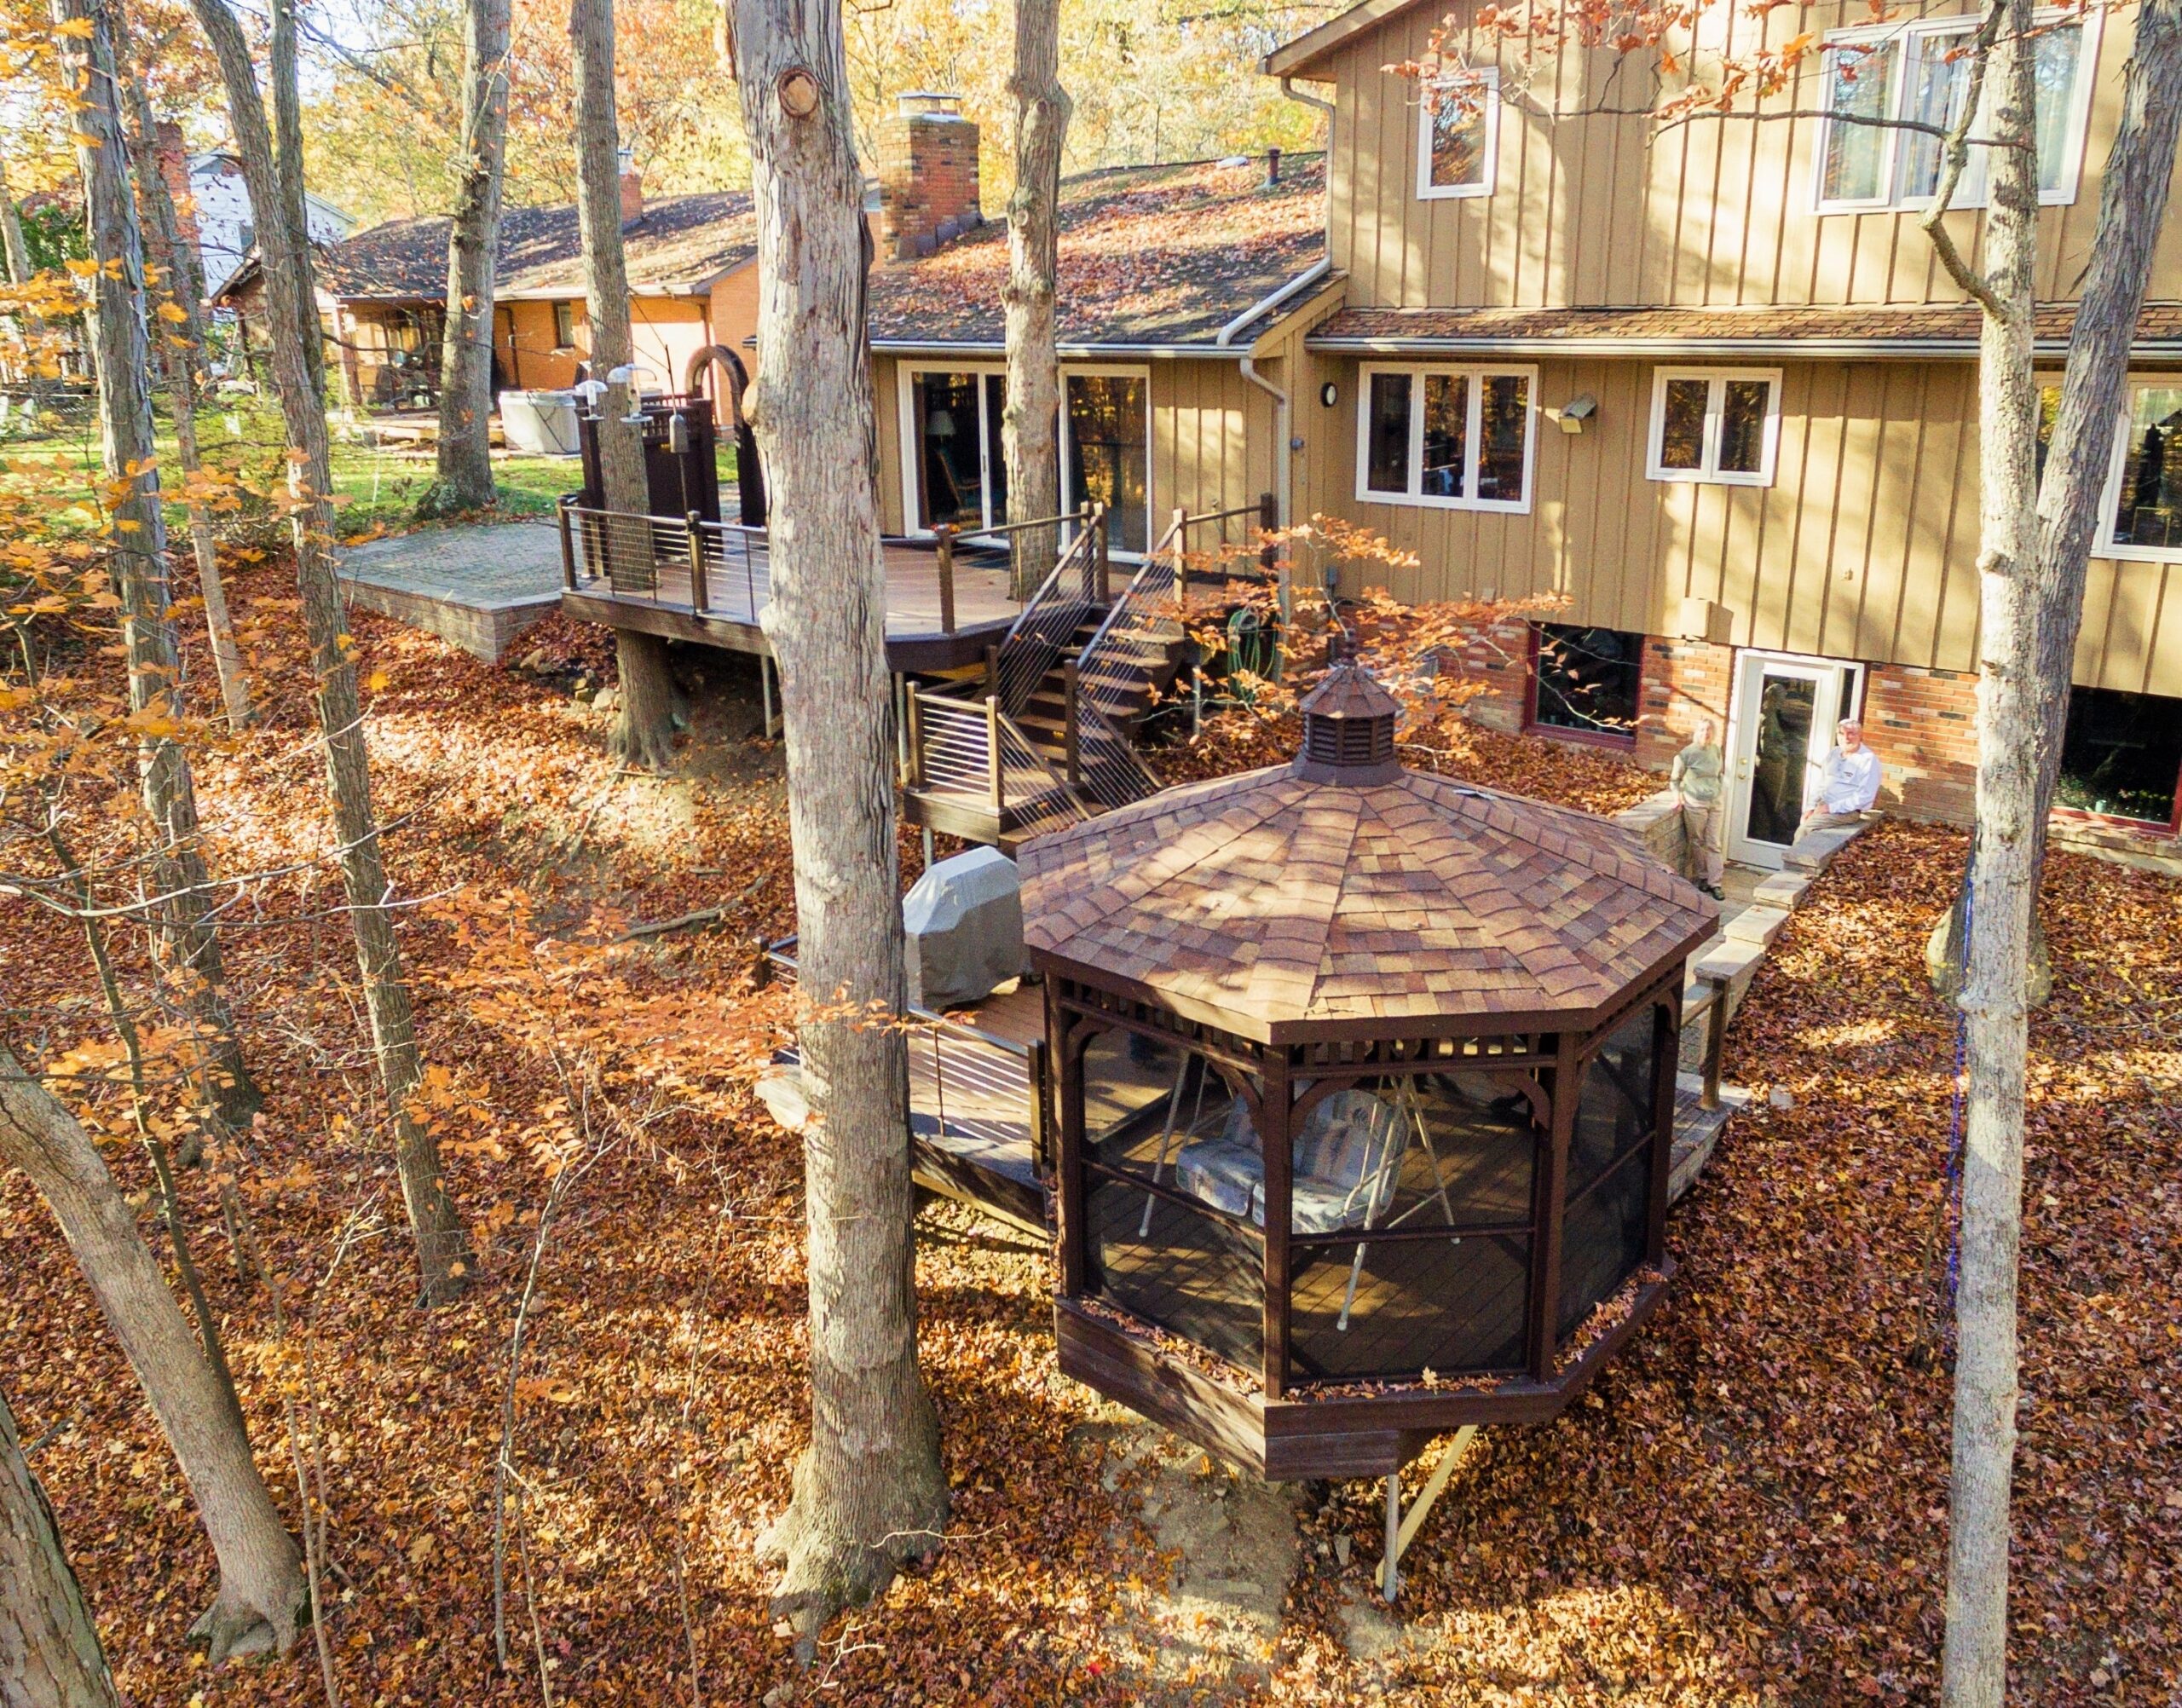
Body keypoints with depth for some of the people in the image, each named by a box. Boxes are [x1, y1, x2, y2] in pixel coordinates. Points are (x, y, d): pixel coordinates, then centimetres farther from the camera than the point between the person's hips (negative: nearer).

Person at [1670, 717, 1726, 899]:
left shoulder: (1715, 750, 4)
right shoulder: (1688, 753, -11)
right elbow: (1677, 778, -2)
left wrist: (1717, 791, 12)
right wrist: (1678, 795, -14)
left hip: (1715, 803, 4)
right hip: (1695, 804, -4)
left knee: (1714, 844, 4)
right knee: (1697, 842, 7)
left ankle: (1715, 883, 6)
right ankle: (1701, 877, 22)